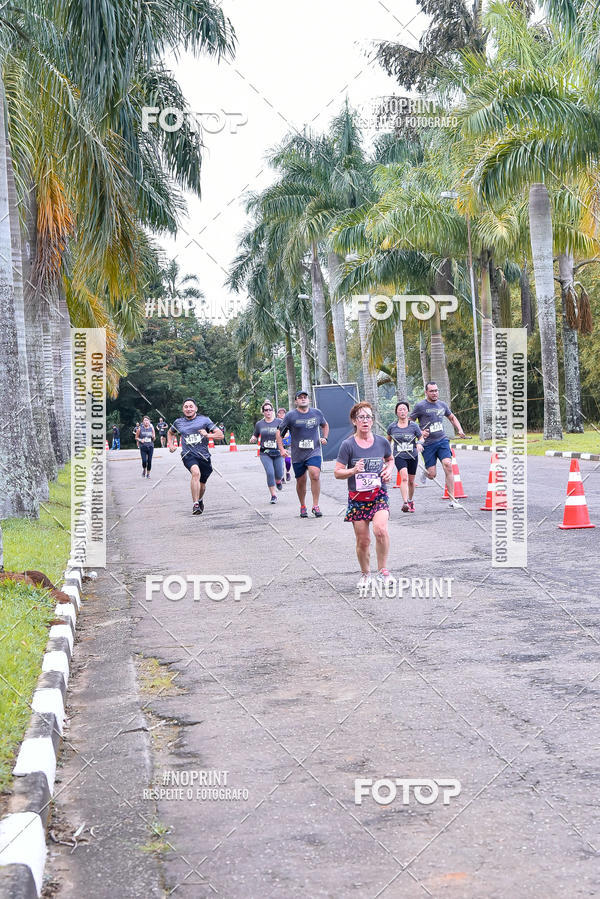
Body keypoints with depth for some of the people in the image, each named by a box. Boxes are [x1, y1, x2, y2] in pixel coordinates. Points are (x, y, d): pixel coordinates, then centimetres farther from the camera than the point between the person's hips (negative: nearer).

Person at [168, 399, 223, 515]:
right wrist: (170, 444, 14)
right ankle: (195, 505, -31)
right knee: (196, 472, -32)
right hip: (188, 454, -1)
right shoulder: (178, 422, 9)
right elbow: (170, 433, 31)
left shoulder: (204, 420, 2)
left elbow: (220, 435, 0)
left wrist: (207, 435, -17)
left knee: (202, 484, 14)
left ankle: (200, 500, 49)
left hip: (203, 455, 1)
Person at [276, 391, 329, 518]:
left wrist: (324, 438, 11)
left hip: (314, 452, 0)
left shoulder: (317, 413, 7)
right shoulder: (290, 416, -2)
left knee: (315, 475, -20)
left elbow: (325, 425, 28)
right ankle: (302, 506, 26)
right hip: (298, 454, 0)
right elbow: (279, 433, 6)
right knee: (301, 481, 6)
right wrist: (281, 449, -3)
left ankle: (315, 506, -13)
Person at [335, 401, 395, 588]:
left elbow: (390, 459, 23)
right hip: (357, 498, 0)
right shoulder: (348, 445, -6)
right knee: (362, 540, 3)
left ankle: (383, 570, -5)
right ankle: (365, 574, 27)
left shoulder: (382, 442, 2)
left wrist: (389, 469, 2)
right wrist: (353, 471, -22)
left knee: (380, 530, -23)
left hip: (379, 495, 1)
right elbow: (337, 473, -4)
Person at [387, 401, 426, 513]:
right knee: (404, 477, -23)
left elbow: (421, 437, 4)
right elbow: (389, 438, 17)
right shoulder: (392, 426, -1)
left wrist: (419, 444, -16)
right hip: (399, 456, -1)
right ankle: (405, 503, -31)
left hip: (412, 456, 1)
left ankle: (410, 501, 35)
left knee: (411, 481, 11)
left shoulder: (413, 425, -4)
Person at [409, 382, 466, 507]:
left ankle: (452, 500, -14)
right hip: (427, 443, -3)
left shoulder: (442, 405, 11)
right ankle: (425, 471, 36)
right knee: (431, 475, -5)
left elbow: (452, 418, 28)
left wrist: (459, 430, 12)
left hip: (442, 440, 3)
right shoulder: (420, 406, -4)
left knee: (448, 465, -18)